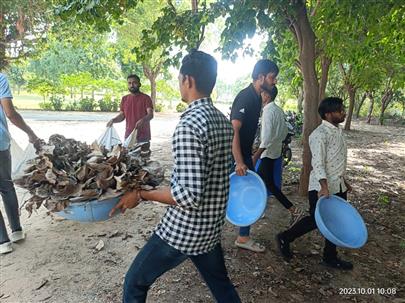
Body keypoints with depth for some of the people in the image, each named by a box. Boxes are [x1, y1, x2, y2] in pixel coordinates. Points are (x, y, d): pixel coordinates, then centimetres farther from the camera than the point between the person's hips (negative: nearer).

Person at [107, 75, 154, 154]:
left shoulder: (146, 98, -3)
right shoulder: (124, 99, 12)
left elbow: (150, 114, -14)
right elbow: (122, 115, 13)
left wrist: (142, 120, -34)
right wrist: (113, 120, -7)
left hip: (143, 136, -4)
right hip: (128, 136, 4)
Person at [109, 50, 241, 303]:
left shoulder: (189, 125, -25)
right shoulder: (224, 121, 3)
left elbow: (189, 195, -29)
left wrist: (141, 194, -17)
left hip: (183, 229, -8)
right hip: (212, 226, 8)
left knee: (135, 282, 15)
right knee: (220, 283, 27)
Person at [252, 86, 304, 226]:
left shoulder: (268, 111, -19)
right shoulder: (278, 110, 10)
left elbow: (266, 137, -26)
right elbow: (285, 131, 15)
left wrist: (256, 155, -25)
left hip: (268, 153, -10)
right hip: (276, 151, 10)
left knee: (270, 183, -5)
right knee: (260, 177, 21)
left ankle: (294, 211, -5)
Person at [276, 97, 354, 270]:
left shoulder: (337, 131, 12)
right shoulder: (320, 134, -18)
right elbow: (318, 163, -24)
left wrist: (343, 180, 23)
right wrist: (324, 187, -32)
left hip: (338, 187, 9)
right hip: (321, 188, -9)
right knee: (315, 220, 2)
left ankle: (330, 257, 30)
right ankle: (285, 238, 22)